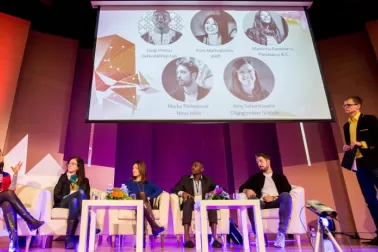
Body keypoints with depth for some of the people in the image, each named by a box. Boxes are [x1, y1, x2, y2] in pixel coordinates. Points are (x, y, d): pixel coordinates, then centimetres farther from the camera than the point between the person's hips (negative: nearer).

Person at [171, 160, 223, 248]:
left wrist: (214, 192, -12)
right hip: (190, 205, -1)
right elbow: (173, 189, 4)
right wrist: (182, 192, -16)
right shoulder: (185, 179, 13)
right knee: (189, 199, -35)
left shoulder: (207, 180, 15)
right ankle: (187, 239, -42)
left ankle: (214, 238, -37)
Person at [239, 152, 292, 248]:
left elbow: (287, 190, 6)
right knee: (252, 199, -34)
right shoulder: (255, 177, 26)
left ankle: (281, 234, -37)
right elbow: (242, 188, 18)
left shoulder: (280, 176, 24)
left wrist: (273, 197, -10)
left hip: (276, 202, 0)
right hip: (262, 202, 1)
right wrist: (247, 190, -6)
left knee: (286, 196, -34)